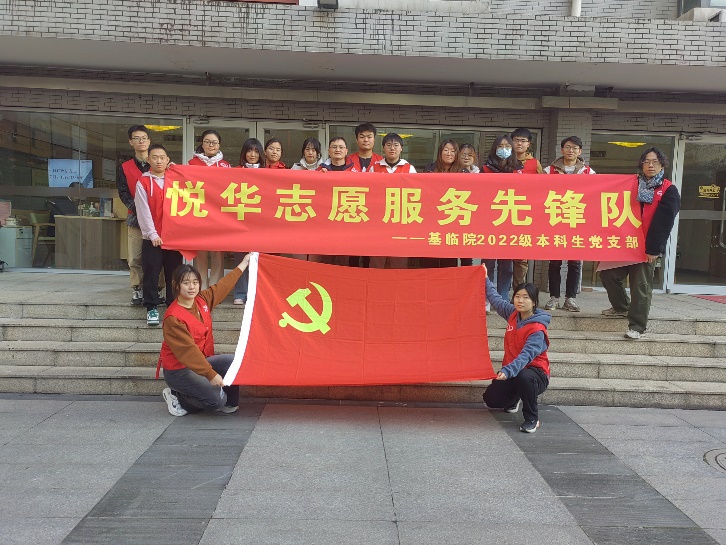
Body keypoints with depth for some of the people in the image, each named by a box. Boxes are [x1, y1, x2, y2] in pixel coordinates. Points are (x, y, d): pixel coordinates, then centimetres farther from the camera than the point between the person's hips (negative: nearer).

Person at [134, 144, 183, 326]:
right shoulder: (143, 182, 2)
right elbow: (143, 211, -3)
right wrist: (152, 234, -11)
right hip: (152, 238, -2)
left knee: (173, 274, 6)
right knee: (151, 274, -1)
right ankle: (152, 308, 9)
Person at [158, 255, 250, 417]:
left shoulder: (203, 300, -2)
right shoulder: (173, 317, -25)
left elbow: (224, 285, 12)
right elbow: (188, 350, -29)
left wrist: (244, 263, 20)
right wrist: (211, 374, -34)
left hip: (201, 360, 8)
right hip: (178, 370, -8)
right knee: (216, 398, -20)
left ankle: (229, 404, 10)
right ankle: (177, 397, 5)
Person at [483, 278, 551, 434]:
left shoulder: (537, 329, -22)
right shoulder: (513, 314, -1)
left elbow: (526, 355, -35)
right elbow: (495, 299, 16)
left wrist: (507, 371, -49)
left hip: (536, 372, -7)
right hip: (512, 371, 7)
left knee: (524, 377, -41)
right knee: (491, 399, -7)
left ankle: (532, 419, -17)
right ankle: (514, 398, 31)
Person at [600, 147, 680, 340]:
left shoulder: (669, 191, -2)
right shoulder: (633, 184, 13)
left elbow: (663, 222, -10)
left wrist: (653, 249, -16)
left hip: (647, 247, -5)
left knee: (641, 286, -4)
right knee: (608, 273, 6)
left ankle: (637, 326, 3)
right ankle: (621, 307, 28)